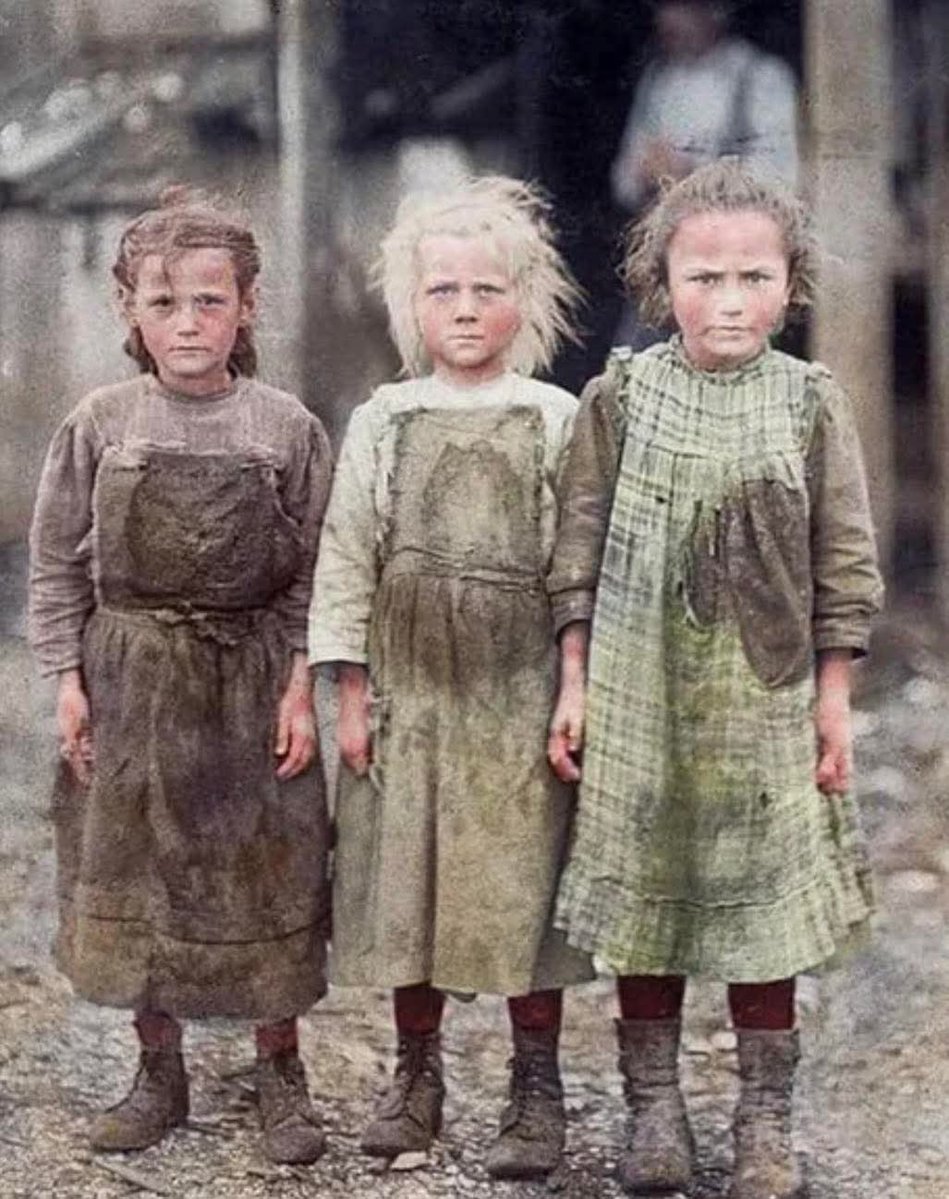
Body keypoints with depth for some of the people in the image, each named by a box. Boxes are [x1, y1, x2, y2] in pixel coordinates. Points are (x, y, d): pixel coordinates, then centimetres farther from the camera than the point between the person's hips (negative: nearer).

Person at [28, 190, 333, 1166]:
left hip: (251, 679, -1)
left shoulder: (287, 429, -4)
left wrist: (301, 685, -6)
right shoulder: (101, 424, -3)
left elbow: (313, 573, -1)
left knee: (267, 878, 5)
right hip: (129, 679, 1)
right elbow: (58, 562, 2)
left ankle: (280, 1075, 21)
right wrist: (68, 679, -2)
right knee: (130, 878, 9)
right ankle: (158, 1073, 24)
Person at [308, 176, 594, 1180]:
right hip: (409, 689, 2)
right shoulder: (381, 423, 4)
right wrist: (351, 693, 0)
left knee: (521, 887, 1)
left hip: (520, 694, -2)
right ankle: (416, 1075, 24)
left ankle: (537, 1091, 14)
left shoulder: (556, 422, 1)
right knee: (406, 884, 8)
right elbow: (346, 559, 4)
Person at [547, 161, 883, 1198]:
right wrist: (574, 684, -1)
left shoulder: (812, 403, -2)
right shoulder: (620, 397, -3)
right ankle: (652, 1105, 21)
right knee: (642, 898, 8)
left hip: (764, 697, 0)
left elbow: (844, 563, 2)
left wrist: (833, 695, 1)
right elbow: (579, 552, 1)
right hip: (638, 695, 0)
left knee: (764, 907, 6)